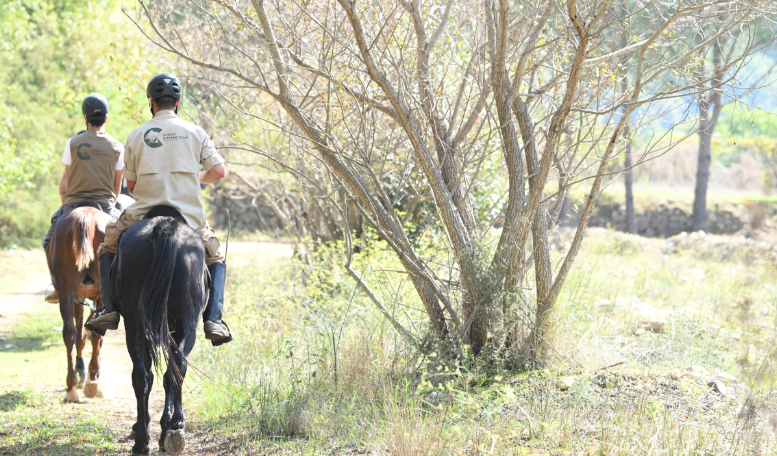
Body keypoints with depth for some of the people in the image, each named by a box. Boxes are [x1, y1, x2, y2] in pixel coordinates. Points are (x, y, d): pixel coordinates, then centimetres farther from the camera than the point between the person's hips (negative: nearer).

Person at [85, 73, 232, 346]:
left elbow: (131, 184, 8)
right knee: (215, 260, 23)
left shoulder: (137, 136, 4)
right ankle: (213, 320, 3)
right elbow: (218, 171, 3)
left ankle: (109, 310, 7)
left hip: (145, 213, -1)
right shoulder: (195, 132, 5)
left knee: (108, 246, 23)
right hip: (190, 217, 1)